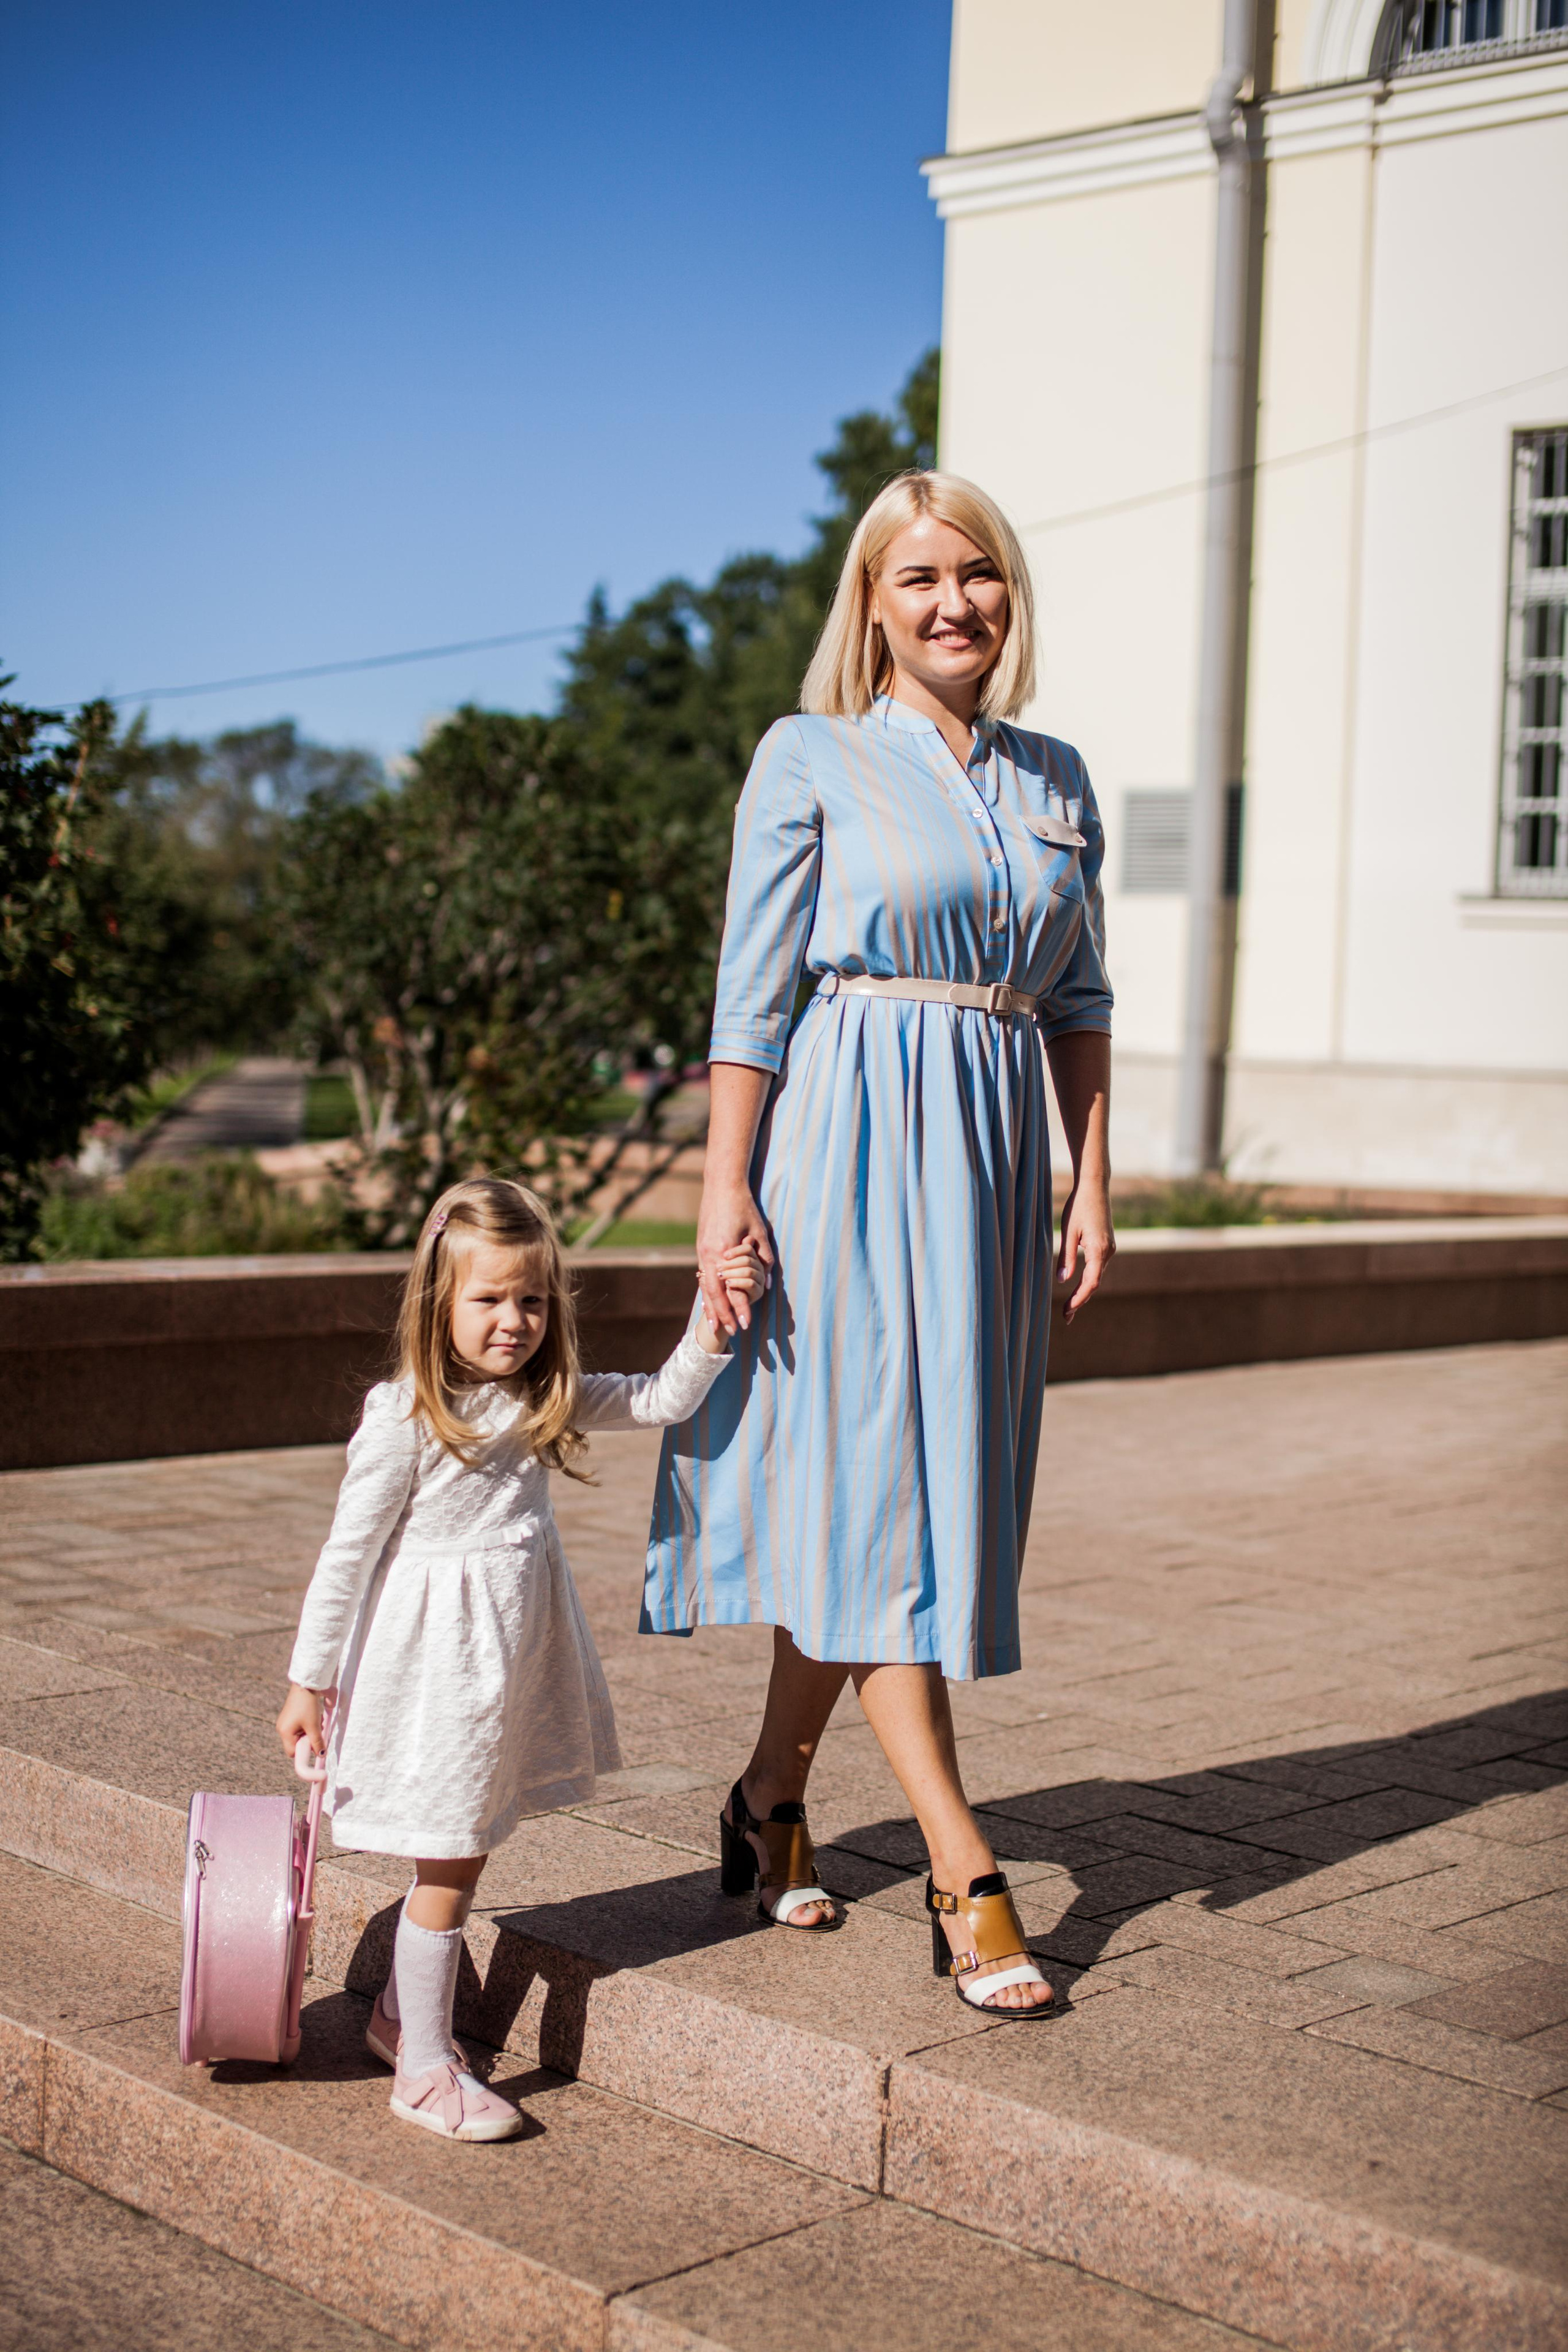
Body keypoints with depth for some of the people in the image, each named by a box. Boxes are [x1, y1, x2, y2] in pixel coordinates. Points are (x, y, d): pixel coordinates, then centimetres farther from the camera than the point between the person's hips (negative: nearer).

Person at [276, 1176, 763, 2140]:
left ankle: (401, 2012, 35)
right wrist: (309, 1681, -7)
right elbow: (347, 1554, -10)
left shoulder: (549, 1399, 4)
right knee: (451, 1859, 0)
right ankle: (426, 2068, 12)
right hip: (439, 1655, -6)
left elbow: (662, 1400, 9)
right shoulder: (405, 1420, -15)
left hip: (515, 1653, 6)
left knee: (459, 1847, 16)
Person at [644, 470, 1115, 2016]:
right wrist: (725, 1194, -9)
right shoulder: (811, 760, -1)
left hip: (991, 1155, 6)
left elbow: (1079, 998, 16)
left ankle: (769, 1798, 26)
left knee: (921, 1481, 9)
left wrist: (1092, 1180, 8)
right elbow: (753, 994, -4)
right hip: (848, 1146, -5)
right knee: (876, 1485, -6)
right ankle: (963, 1879, -4)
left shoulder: (1058, 781, 14)